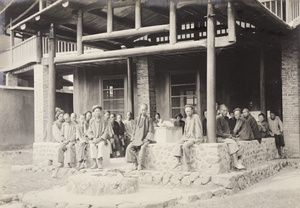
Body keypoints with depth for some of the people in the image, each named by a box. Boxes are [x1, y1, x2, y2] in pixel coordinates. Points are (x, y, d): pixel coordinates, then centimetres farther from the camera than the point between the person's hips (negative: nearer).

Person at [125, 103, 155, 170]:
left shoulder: (148, 120, 2)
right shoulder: (137, 119, 12)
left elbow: (151, 131, -1)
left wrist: (146, 139, -11)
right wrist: (133, 138, 4)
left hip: (145, 139, -4)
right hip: (137, 139, 4)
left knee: (142, 147, -34)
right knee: (129, 147, -21)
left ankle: (140, 164, -29)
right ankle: (136, 162, -16)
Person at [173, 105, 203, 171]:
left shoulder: (195, 117, -9)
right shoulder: (187, 118, 16)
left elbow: (198, 128, -12)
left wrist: (198, 138, -16)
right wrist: (184, 136, 11)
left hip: (194, 138, -8)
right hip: (187, 137, 8)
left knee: (185, 146, -32)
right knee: (177, 144, -16)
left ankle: (188, 163, -23)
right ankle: (179, 161, -21)